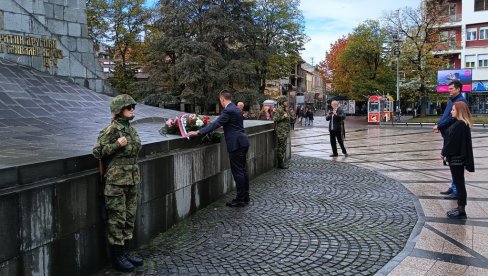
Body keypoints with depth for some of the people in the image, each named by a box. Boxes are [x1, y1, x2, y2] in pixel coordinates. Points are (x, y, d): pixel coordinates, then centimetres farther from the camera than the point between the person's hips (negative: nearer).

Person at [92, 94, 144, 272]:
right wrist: (117, 144, -20)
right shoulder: (111, 130, -12)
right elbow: (97, 152, -11)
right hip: (116, 180, -8)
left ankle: (124, 251, 26)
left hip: (132, 179, 8)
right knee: (117, 218, 1)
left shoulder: (130, 129, 10)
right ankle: (117, 257, 13)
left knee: (130, 217, 13)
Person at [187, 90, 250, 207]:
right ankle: (245, 197, 22)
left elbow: (215, 124, -21)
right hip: (242, 142, 10)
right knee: (242, 170, 14)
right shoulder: (236, 109, 15)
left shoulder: (228, 111, -15)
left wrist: (198, 132, -21)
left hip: (236, 144, -10)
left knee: (238, 172, -3)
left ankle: (240, 200, 3)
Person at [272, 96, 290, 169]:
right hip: (280, 131, -10)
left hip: (285, 131, 10)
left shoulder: (285, 109, 17)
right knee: (281, 147, -6)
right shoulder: (278, 110, -12)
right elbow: (275, 119, -21)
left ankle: (282, 162, 20)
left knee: (283, 146, 13)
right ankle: (280, 163, 0)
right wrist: (283, 116, -18)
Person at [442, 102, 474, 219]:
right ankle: (460, 208, 23)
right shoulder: (463, 124, 11)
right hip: (458, 157, 10)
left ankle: (461, 211, 7)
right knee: (459, 183, 15)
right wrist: (446, 153, 14)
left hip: (456, 158, -10)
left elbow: (452, 141, -20)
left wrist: (444, 153, -9)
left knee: (459, 183, -2)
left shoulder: (459, 125, -21)